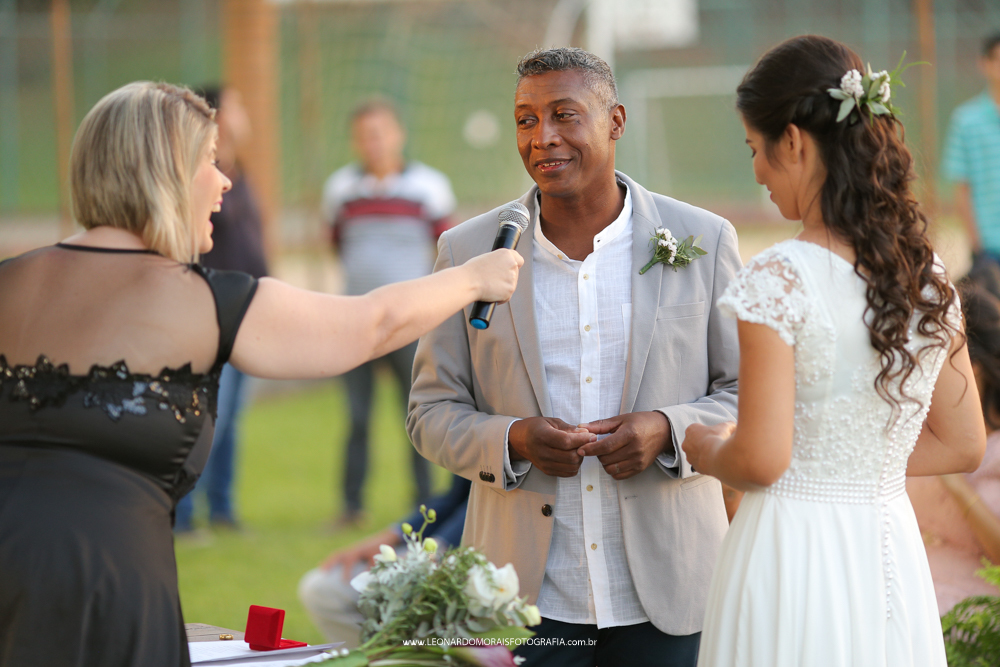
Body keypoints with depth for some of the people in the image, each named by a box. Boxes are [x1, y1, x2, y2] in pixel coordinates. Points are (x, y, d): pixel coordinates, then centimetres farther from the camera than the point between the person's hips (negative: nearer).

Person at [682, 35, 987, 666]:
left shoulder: (781, 279, -16)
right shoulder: (929, 275, 4)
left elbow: (761, 460, -17)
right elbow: (962, 444, 11)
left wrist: (704, 448, 3)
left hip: (794, 561, -6)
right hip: (894, 560, 6)